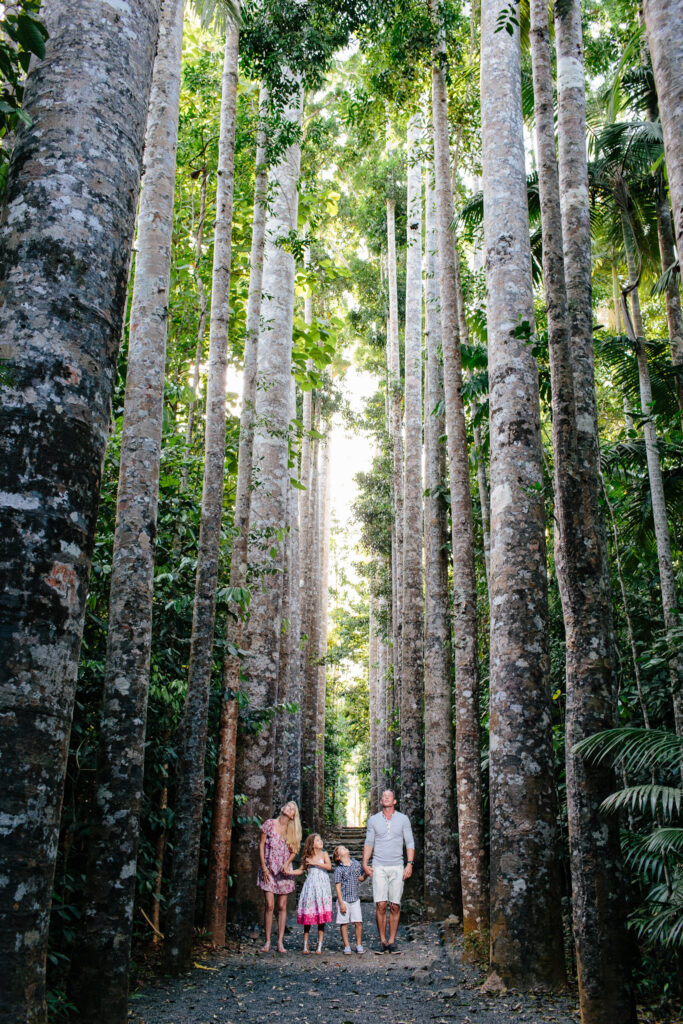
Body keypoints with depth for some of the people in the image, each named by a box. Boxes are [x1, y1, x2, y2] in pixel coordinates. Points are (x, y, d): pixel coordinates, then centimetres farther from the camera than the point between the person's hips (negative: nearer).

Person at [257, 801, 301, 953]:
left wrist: (287, 864, -11)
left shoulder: (292, 830, 6)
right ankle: (267, 941, 2)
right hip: (268, 869, -2)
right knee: (269, 906, -7)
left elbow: (294, 851, 8)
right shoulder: (270, 824, -1)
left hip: (283, 871, 2)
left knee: (282, 907, 1)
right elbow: (261, 845, 1)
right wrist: (264, 867, -5)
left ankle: (280, 942, 6)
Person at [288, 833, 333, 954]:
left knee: (321, 918, -1)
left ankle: (319, 946, 6)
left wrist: (314, 863, -14)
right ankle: (305, 945, 11)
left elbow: (329, 866, -12)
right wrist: (288, 872, 2)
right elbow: (301, 870, 15)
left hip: (322, 887, -1)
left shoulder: (324, 854, 3)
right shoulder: (307, 857, 6)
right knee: (308, 916, 1)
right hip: (310, 887, 1)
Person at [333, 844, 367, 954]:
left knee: (358, 922, 2)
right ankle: (347, 946, 14)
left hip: (355, 899, 3)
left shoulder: (356, 863, 7)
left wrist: (366, 874, -5)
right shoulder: (339, 869, -7)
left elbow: (361, 878, 16)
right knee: (344, 923, 3)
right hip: (344, 899, -3)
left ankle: (359, 945, 16)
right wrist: (341, 903, -12)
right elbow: (338, 886, -8)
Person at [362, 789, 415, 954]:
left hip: (397, 867, 0)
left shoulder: (403, 819, 7)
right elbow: (368, 843, 12)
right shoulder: (373, 820, 8)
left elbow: (410, 843, 7)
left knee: (395, 906, 0)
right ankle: (382, 941, 3)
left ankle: (392, 941, 8)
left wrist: (410, 864, -3)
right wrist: (365, 863, 3)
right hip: (379, 867, 0)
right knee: (380, 905, -7)